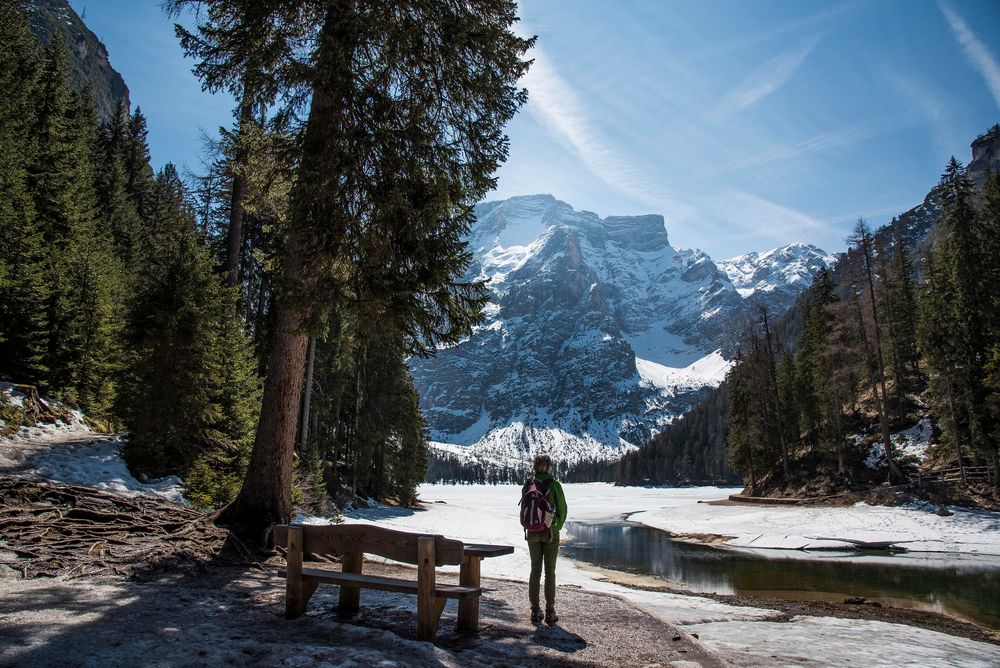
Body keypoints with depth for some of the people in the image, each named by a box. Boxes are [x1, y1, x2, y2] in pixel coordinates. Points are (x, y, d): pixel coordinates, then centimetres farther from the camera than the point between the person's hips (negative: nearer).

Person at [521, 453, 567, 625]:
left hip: (532, 533, 3)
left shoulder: (528, 484, -2)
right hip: (550, 533, -3)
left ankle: (535, 611, 13)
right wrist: (557, 527, 7)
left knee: (535, 571, 10)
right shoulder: (554, 484, -11)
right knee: (550, 572, 5)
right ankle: (550, 612, 9)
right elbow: (562, 509, -7)